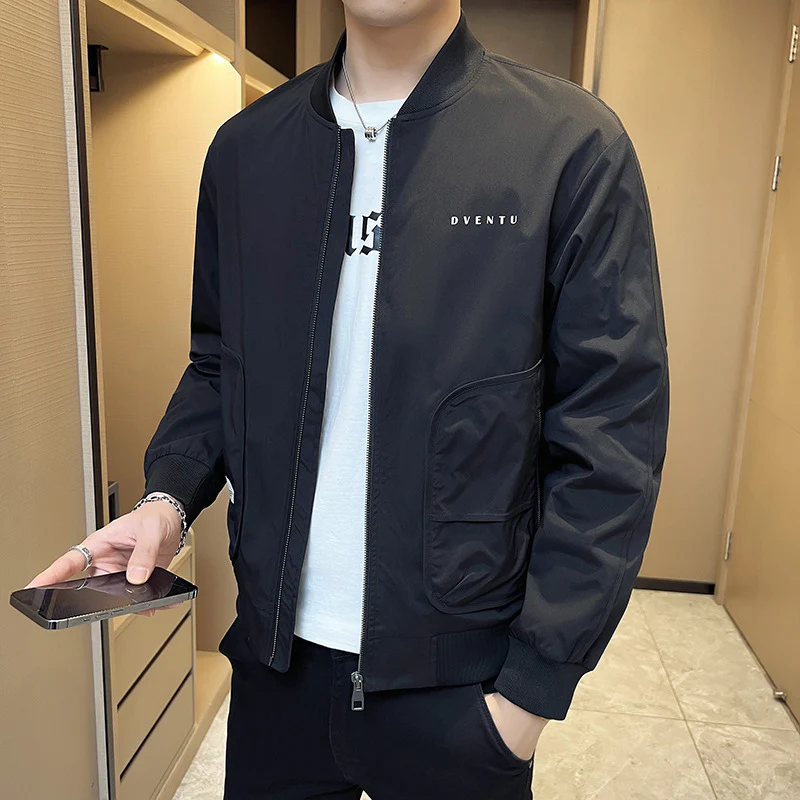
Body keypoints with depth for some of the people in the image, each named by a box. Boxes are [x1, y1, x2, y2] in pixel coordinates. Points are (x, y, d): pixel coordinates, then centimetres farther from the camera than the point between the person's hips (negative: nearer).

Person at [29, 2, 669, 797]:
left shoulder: (574, 143, -9)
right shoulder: (244, 145, 3)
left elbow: (612, 440, -10)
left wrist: (536, 683, -11)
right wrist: (168, 496, -7)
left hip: (456, 675, -2)